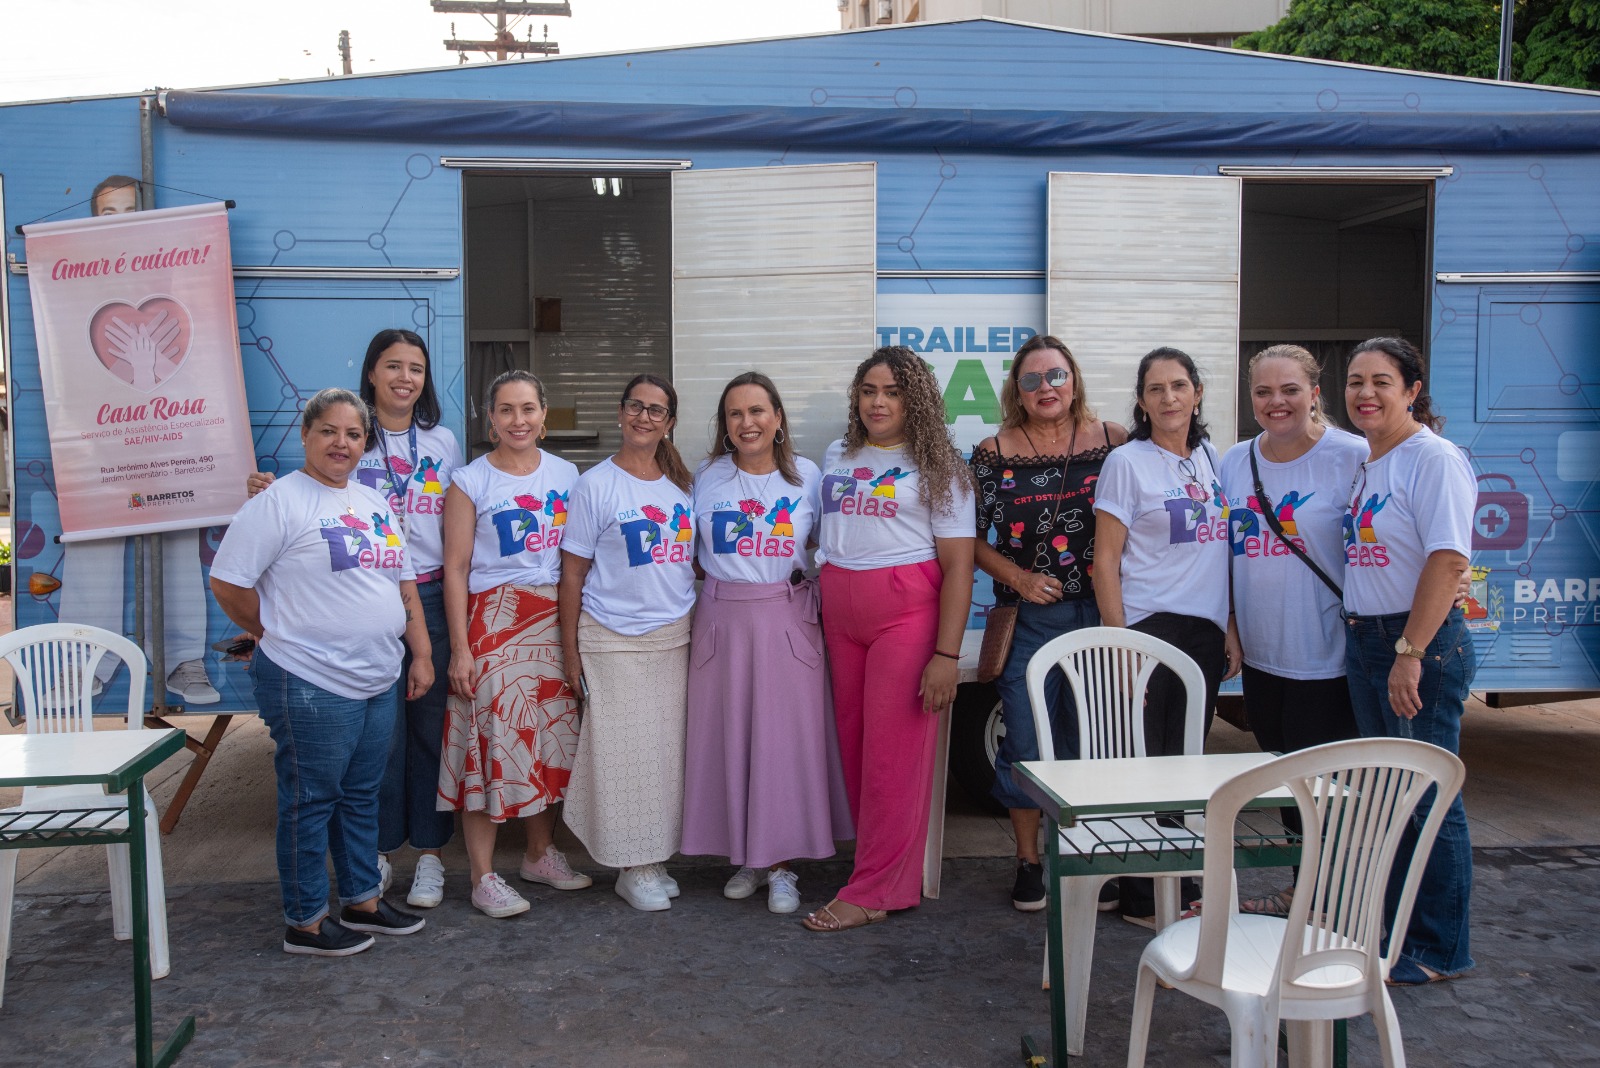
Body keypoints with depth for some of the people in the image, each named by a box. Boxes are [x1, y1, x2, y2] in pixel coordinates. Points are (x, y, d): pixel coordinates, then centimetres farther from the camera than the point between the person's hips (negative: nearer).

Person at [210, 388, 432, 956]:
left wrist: (421, 653, 11)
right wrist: (281, 637, -2)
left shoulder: (373, 503, 14)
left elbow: (403, 583, 18)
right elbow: (227, 582, -12)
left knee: (361, 796, 18)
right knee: (310, 801, 4)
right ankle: (304, 923, 17)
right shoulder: (281, 502, -11)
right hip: (311, 686, -7)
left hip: (378, 682, 8)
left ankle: (363, 900, 32)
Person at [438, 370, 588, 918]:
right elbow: (455, 569, -5)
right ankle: (483, 877, 7)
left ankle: (541, 853, 27)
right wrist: (459, 648, -10)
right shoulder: (470, 482, -4)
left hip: (555, 620, 4)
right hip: (493, 620, -4)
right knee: (492, 738, -3)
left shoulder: (566, 474, 8)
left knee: (552, 734, 10)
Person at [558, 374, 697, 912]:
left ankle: (654, 859, 20)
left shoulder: (681, 485, 10)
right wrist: (570, 648, -8)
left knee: (666, 748, 8)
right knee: (623, 751, -1)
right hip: (613, 641, -5)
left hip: (674, 638, 5)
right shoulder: (596, 484, -4)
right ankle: (631, 867, 11)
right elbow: (572, 571, -5)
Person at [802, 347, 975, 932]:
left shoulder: (937, 467, -1)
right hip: (841, 619, 6)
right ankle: (888, 868, 20)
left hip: (907, 616, -5)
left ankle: (873, 891, 5)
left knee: (893, 755, -4)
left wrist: (946, 654, -15)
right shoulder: (837, 457, 15)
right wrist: (819, 621, 10)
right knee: (852, 746, 7)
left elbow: (958, 566, -7)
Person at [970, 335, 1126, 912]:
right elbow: (971, 538, 4)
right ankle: (1028, 859, 21)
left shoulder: (1115, 442, 0)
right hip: (1028, 620, 0)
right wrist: (1019, 578, -9)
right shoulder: (993, 453, 0)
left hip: (1100, 613, 1)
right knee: (1025, 740, 3)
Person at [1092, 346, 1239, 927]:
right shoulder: (1128, 462, -5)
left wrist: (1231, 628, 10)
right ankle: (1142, 899, 11)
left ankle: (1185, 889, 23)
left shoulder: (1211, 460, 12)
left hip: (1206, 634, 5)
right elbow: (1105, 562, -8)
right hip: (1148, 629, -5)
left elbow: (1223, 550, 17)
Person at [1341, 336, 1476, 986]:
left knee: (1429, 797, 0)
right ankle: (1400, 930, 29)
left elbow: (1447, 562, -20)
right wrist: (1368, 640, 11)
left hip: (1423, 642, -8)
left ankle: (1442, 950, 13)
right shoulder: (1362, 464, 12)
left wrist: (1410, 652, -23)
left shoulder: (1433, 459, -13)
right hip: (1363, 640, 9)